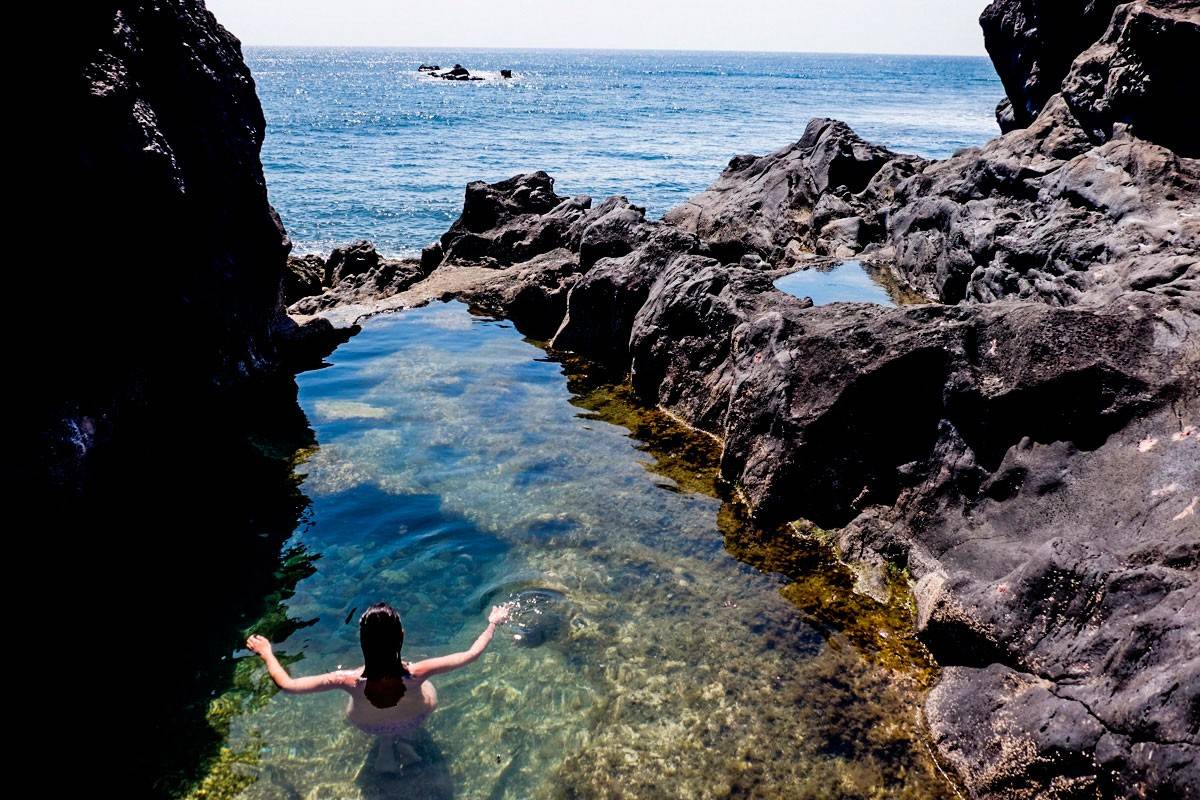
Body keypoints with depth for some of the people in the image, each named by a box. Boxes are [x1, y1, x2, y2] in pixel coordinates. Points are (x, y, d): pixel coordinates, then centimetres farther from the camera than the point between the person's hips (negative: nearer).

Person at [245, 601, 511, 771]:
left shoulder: (349, 681, -41)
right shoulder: (416, 674, -42)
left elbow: (287, 685, -28)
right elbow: (471, 654, -29)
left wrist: (267, 653, -12)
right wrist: (493, 624, -14)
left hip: (370, 727, 1)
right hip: (414, 721, -1)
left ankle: (387, 747, 27)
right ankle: (399, 740, 22)